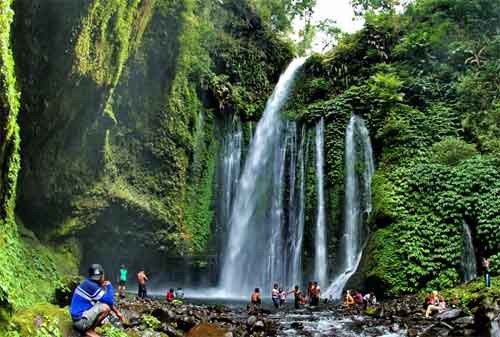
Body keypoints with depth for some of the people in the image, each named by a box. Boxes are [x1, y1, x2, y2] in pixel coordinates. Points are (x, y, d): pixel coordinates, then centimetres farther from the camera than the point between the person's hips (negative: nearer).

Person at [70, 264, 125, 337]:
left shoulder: (89, 283, 8)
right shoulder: (91, 286, -21)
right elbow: (110, 301, -21)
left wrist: (117, 312, 10)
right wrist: (109, 285, -7)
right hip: (80, 320, -10)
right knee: (106, 308, -24)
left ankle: (86, 328, 10)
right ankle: (90, 330, -6)